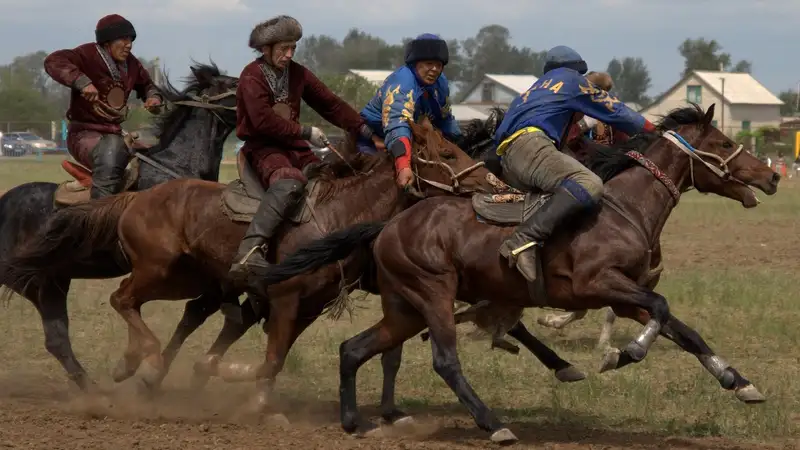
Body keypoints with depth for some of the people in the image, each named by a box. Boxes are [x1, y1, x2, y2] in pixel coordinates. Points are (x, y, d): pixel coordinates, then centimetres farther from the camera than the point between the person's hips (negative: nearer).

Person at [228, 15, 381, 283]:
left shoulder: (297, 73, 13)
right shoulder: (252, 76, -8)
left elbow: (331, 105, 14)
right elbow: (262, 120, -19)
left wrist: (367, 133, 5)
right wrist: (306, 132, -16)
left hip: (294, 147, 8)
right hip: (262, 147, -8)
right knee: (290, 182, -37)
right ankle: (249, 252, -52)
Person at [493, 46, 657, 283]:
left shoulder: (533, 90, 38)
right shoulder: (571, 80, 17)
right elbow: (616, 112, 18)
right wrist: (650, 128, 31)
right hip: (529, 144, -9)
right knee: (589, 184, -29)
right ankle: (524, 240, -44)